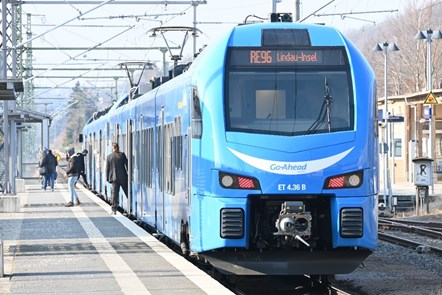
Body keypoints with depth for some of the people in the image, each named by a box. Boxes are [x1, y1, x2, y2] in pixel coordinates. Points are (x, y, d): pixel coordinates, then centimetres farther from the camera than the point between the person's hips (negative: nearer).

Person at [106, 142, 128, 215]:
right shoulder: (122, 155, -4)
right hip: (123, 178, -1)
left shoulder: (109, 157, 1)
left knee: (115, 194, 2)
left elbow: (107, 168, 4)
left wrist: (107, 178, 11)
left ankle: (114, 209, -4)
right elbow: (126, 165, -2)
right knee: (127, 193, 8)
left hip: (114, 178, 1)